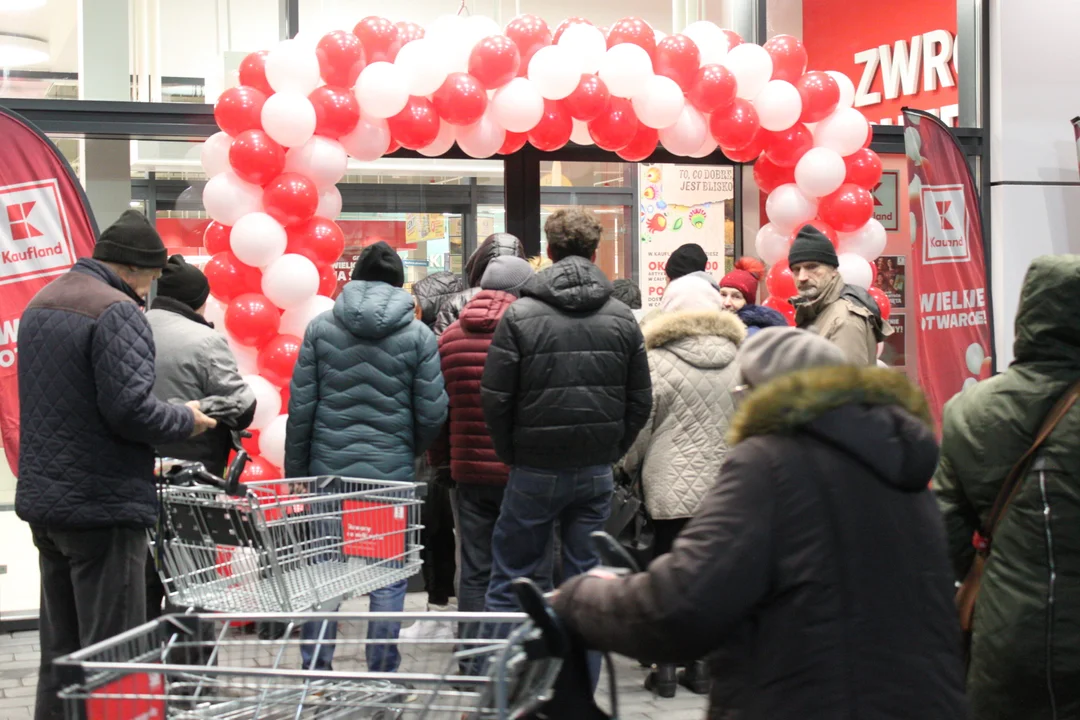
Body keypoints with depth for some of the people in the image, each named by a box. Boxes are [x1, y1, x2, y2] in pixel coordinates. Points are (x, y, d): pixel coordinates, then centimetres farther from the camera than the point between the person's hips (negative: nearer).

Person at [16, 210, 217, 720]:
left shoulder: (40, 304, 15)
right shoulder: (117, 312, -15)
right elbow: (131, 407, -23)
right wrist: (187, 421, -5)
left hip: (43, 501, 9)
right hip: (102, 506, -9)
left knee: (59, 652, 15)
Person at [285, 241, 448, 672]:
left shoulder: (321, 328, 2)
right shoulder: (418, 336, 0)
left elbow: (300, 408, 1)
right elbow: (432, 414, -2)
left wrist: (296, 472, 8)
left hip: (329, 469, 1)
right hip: (392, 473, -1)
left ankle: (315, 672, 13)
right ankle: (382, 676, 8)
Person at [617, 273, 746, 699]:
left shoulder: (656, 361, -9)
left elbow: (640, 427, -5)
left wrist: (627, 467, 13)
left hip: (670, 487, -3)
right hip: (725, 486, 3)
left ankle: (666, 668, 8)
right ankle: (702, 666, 14)